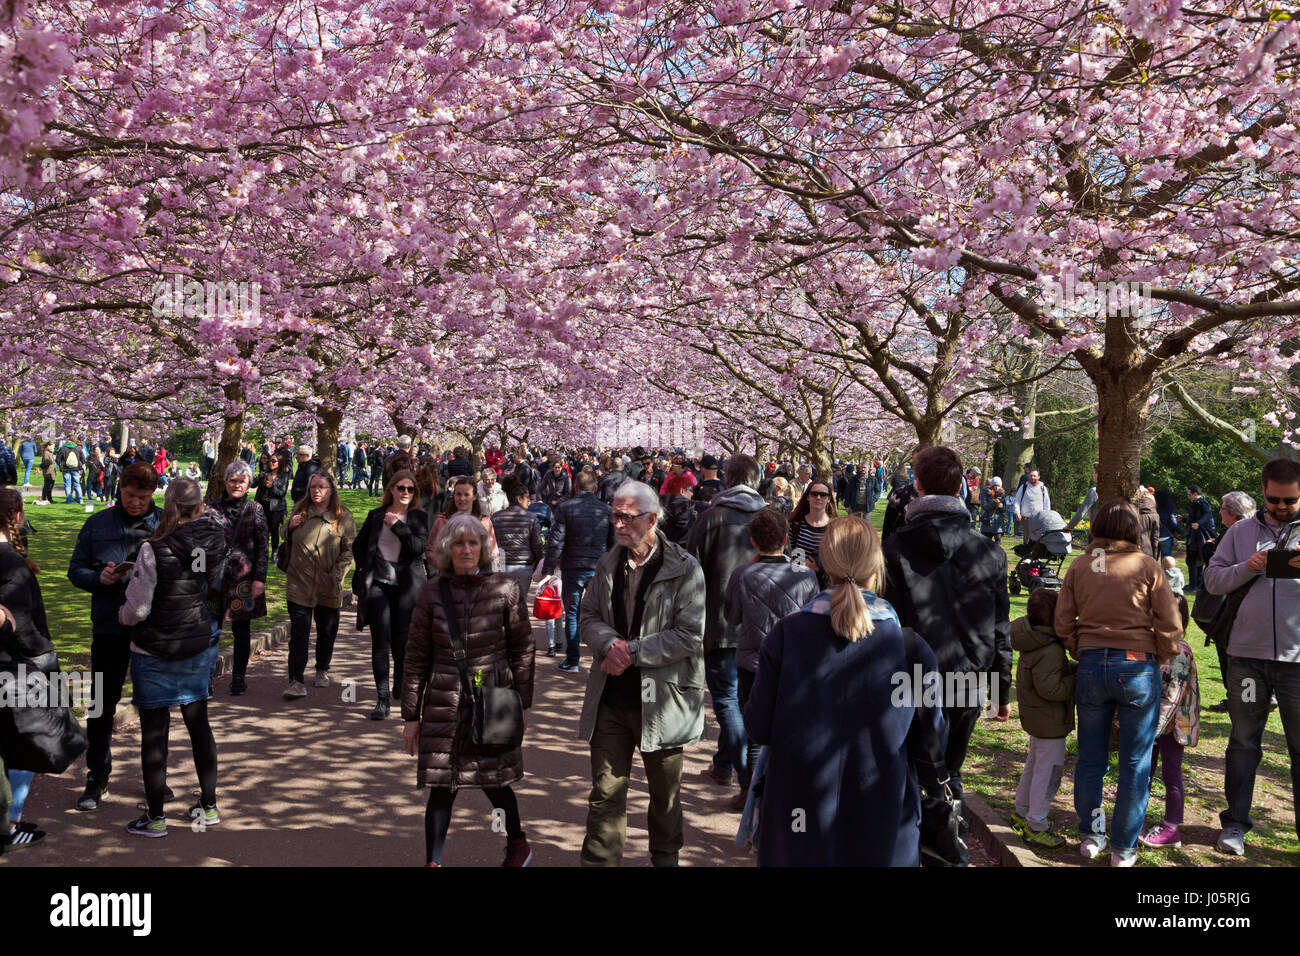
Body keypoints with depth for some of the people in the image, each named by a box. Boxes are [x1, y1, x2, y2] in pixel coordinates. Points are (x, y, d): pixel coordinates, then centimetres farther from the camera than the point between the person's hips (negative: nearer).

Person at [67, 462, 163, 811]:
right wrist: (100, 577, -14)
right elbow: (76, 570, 6)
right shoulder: (97, 524, 3)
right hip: (110, 628, 1)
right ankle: (97, 779, 20)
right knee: (102, 705, 7)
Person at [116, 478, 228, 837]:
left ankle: (155, 817, 15)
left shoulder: (154, 549, -20)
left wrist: (122, 615, 5)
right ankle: (208, 806, 24)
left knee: (154, 732, 6)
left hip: (154, 652, -4)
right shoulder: (214, 541, -8)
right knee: (199, 723, 15)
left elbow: (138, 608, -16)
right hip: (200, 646, 5)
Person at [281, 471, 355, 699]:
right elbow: (287, 541, 19)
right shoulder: (299, 511, 6)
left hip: (329, 587, 0)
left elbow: (349, 550, 0)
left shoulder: (343, 517, -1)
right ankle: (296, 681, -7)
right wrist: (290, 527, -3)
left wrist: (337, 575, -11)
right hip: (299, 583, 0)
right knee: (299, 633, -7)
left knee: (327, 632, 14)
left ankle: (322, 670, 34)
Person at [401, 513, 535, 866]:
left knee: (493, 781, 9)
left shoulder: (504, 588, -4)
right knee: (441, 788, 3)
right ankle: (433, 861, 17)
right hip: (444, 703, 1)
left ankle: (518, 844, 35)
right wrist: (411, 715, 4)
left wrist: (523, 702, 5)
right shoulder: (432, 592, -1)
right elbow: (417, 656, 3)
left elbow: (522, 648, 3)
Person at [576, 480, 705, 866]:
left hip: (661, 700, -3)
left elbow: (689, 636, -16)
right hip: (611, 699, 3)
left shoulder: (684, 569, -11)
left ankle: (665, 857, 38)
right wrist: (610, 643, -15)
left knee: (665, 793, 17)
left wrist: (633, 652, -19)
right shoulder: (608, 565, 4)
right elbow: (588, 617, 7)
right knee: (605, 792, 7)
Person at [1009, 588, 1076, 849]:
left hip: (1036, 717, 10)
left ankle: (1021, 812, 37)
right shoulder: (1049, 650, -27)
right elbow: (1050, 688, -29)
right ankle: (1035, 827, 9)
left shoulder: (1037, 642, 4)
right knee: (1049, 769, 0)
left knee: (1035, 763, 23)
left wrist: (1077, 667, 2)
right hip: (1049, 721, -10)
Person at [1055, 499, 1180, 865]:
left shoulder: (1079, 567, 2)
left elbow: (1063, 623, 3)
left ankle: (1090, 835, 26)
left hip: (1091, 666, 3)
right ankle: (1123, 849, 16)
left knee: (1090, 758, 15)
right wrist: (1160, 660, 10)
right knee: (1135, 763, 9)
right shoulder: (1146, 566, -4)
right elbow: (1170, 624, -4)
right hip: (1138, 667, -2)